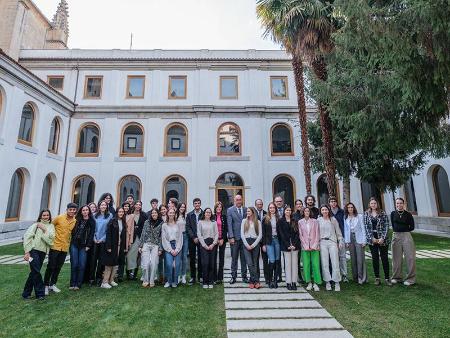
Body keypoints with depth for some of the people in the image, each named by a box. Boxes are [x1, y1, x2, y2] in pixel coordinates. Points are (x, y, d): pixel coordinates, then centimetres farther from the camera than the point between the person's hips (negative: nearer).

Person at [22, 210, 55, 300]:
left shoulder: (51, 226, 12)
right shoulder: (36, 225, 2)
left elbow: (51, 237, -2)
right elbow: (27, 237, -4)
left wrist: (44, 229, -11)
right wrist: (27, 252, -9)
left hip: (43, 252, 4)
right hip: (34, 250, -4)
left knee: (34, 272, 9)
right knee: (36, 271, -8)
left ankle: (26, 293, 23)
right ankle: (40, 293, 2)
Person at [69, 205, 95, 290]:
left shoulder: (92, 221, 2)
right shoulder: (77, 220, 8)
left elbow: (91, 234, -2)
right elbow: (73, 231, 9)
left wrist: (88, 245, -7)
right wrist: (71, 241, -2)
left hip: (84, 246, -1)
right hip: (74, 244, 2)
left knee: (82, 265, -1)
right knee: (74, 264, 1)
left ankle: (78, 284, 9)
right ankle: (72, 284, 13)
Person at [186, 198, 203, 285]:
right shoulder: (189, 215, 6)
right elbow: (188, 227, 1)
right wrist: (194, 237, -9)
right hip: (192, 239, 1)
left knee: (200, 258, 5)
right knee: (192, 258, 5)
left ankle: (200, 276, 17)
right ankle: (193, 277, 16)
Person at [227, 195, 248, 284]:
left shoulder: (246, 209, 7)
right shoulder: (230, 210, -1)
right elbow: (229, 224, -6)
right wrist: (231, 237, -12)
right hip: (235, 238, -2)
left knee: (244, 258, 11)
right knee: (234, 259, 7)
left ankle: (244, 276, 23)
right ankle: (233, 277, 18)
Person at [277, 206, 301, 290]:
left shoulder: (294, 221, 12)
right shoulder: (280, 221, 3)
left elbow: (297, 233, 6)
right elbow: (281, 234, -3)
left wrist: (294, 244, -7)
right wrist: (288, 245, -9)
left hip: (295, 245, 2)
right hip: (285, 245, -2)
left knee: (295, 263, 2)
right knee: (288, 263, -1)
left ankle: (294, 282, 9)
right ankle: (288, 282, 6)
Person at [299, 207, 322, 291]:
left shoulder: (315, 221, 5)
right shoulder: (300, 222, 5)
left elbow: (317, 234, 3)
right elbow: (300, 235, 3)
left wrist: (314, 246, -6)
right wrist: (306, 246, -4)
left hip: (314, 246, 0)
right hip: (305, 247, 0)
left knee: (315, 264, -3)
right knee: (306, 265, -1)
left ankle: (316, 283, 6)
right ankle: (309, 283, 11)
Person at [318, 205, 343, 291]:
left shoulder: (333, 219, 5)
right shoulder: (319, 220, 4)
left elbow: (338, 231, 10)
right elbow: (317, 232, 7)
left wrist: (340, 241, 6)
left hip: (332, 242, 0)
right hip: (322, 243, 0)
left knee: (335, 262, -2)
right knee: (325, 263, 2)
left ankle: (336, 282, 8)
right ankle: (327, 282, 12)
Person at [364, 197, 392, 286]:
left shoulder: (383, 213, 0)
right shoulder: (366, 214, 4)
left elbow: (386, 226, -4)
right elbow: (366, 227, 1)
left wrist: (382, 238, -12)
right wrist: (372, 238, -8)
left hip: (382, 239, -1)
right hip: (372, 239, 1)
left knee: (384, 258, 4)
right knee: (375, 258, 7)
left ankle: (387, 278, 15)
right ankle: (377, 278, 17)